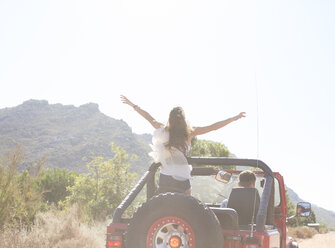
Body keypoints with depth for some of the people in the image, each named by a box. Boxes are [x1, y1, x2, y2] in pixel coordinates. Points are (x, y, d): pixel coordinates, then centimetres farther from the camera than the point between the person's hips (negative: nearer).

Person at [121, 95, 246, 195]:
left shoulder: (163, 131, 0)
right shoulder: (190, 132, -5)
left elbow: (149, 118, 14)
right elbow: (213, 127, -2)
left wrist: (132, 105, 29)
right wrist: (235, 118, 5)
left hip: (165, 176, 2)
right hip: (182, 177, -2)